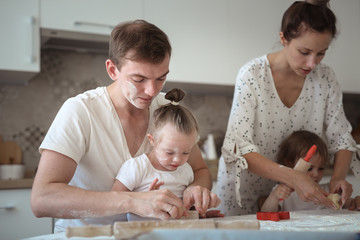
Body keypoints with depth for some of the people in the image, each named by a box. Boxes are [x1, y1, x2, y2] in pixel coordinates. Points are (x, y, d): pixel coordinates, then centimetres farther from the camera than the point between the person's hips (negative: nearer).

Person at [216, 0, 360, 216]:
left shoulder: (324, 77, -9)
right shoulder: (253, 75, -22)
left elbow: (341, 139, -3)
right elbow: (240, 148, -27)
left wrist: (338, 177, -23)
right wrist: (293, 177, -38)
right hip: (246, 184, -3)